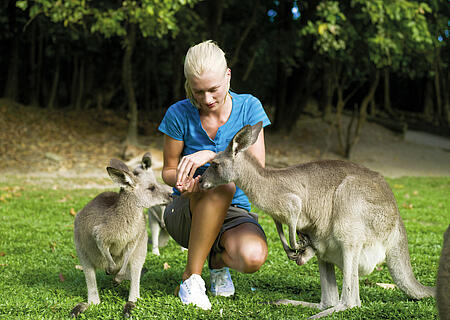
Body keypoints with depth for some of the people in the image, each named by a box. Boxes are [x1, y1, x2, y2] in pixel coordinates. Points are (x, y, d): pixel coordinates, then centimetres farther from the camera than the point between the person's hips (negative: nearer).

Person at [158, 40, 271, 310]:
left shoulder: (248, 107, -6)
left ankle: (219, 259, 6)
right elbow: (168, 170, 2)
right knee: (222, 182, -37)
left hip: (234, 212, 1)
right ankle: (191, 277, -21)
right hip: (186, 216, -1)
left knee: (253, 257, -34)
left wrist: (211, 155, -29)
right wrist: (181, 181, -23)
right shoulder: (179, 114, -8)